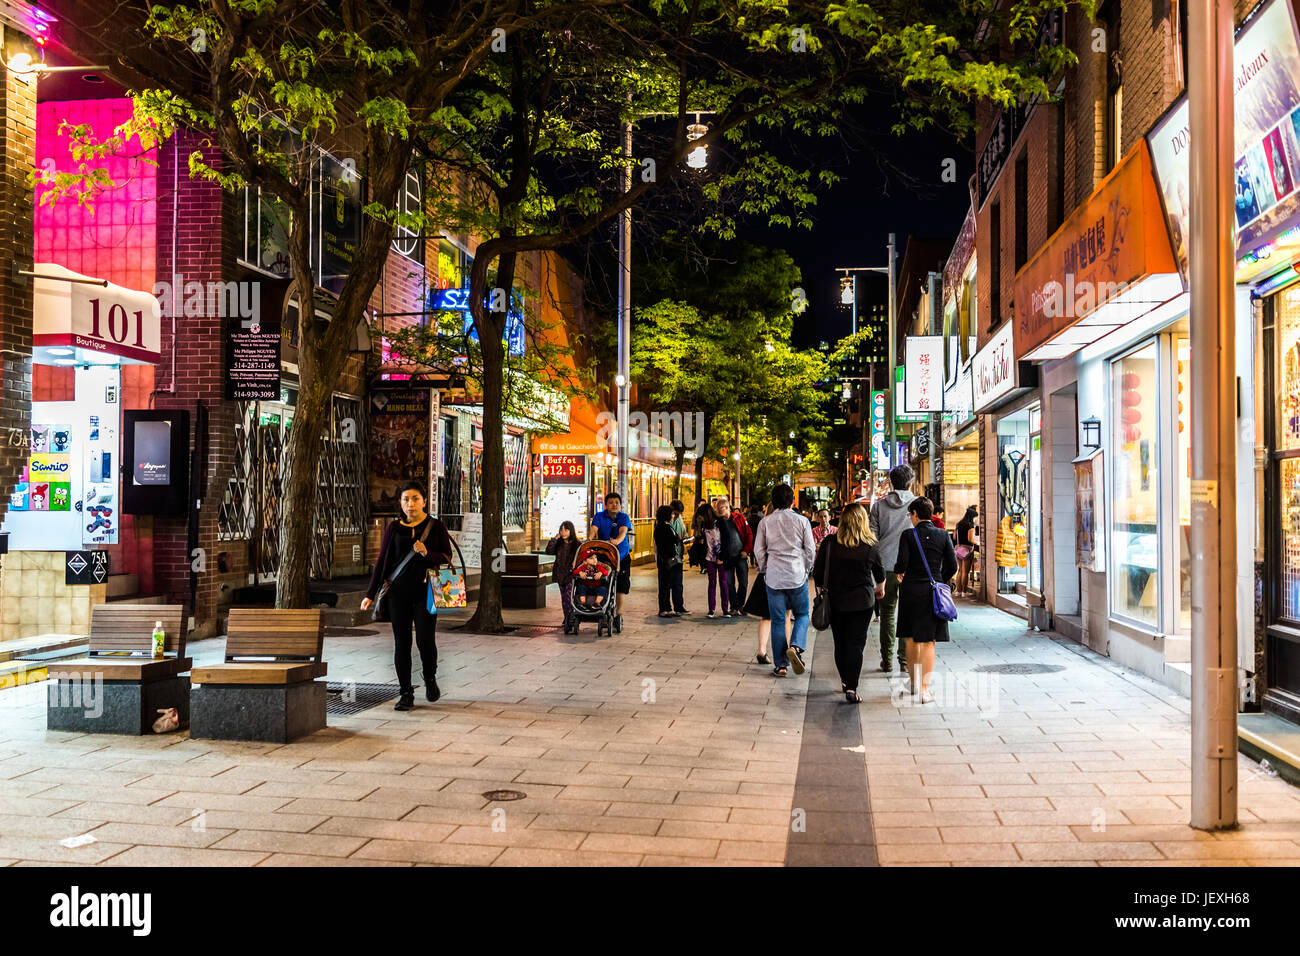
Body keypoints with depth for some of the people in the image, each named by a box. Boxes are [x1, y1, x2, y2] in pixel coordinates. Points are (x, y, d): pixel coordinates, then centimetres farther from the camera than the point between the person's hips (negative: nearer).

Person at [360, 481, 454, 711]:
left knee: (425, 640, -9)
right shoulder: (394, 528, 7)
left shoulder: (436, 527, 2)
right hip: (398, 592, 2)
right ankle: (405, 694, 10)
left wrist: (427, 554, -18)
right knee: (401, 643, 2)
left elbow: (447, 558, 3)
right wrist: (371, 593, 3)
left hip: (424, 592, -2)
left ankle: (430, 679, 20)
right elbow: (382, 561, 8)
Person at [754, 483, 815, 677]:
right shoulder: (801, 521, -3)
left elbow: (759, 550, 3)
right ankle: (795, 646, -14)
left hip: (774, 577, 1)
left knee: (778, 620, 6)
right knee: (802, 615, 13)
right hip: (797, 575, -1)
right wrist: (806, 570, 13)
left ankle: (780, 665, 6)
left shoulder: (765, 522, 1)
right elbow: (810, 549, -1)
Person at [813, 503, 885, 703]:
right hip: (862, 601, -1)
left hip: (835, 600, 2)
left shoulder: (829, 543, -7)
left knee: (840, 643, 15)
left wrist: (821, 591, 15)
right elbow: (880, 573, 11)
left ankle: (845, 681, 29)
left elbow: (817, 572, -2)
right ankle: (851, 688, -7)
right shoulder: (869, 546, -7)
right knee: (856, 644, 0)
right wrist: (880, 588, 31)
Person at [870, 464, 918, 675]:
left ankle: (887, 660, 11)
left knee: (887, 612, 10)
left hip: (885, 565, 1)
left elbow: (872, 538, 3)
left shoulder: (879, 505, 4)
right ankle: (905, 659, 3)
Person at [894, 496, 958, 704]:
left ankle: (913, 681, 29)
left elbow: (902, 564, -12)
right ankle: (924, 689, -3)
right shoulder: (943, 535, 1)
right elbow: (952, 567, 1)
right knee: (928, 641, 3)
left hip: (911, 591, -1)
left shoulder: (908, 535, -7)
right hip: (934, 592, 1)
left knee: (911, 638, 16)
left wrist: (898, 572, 10)